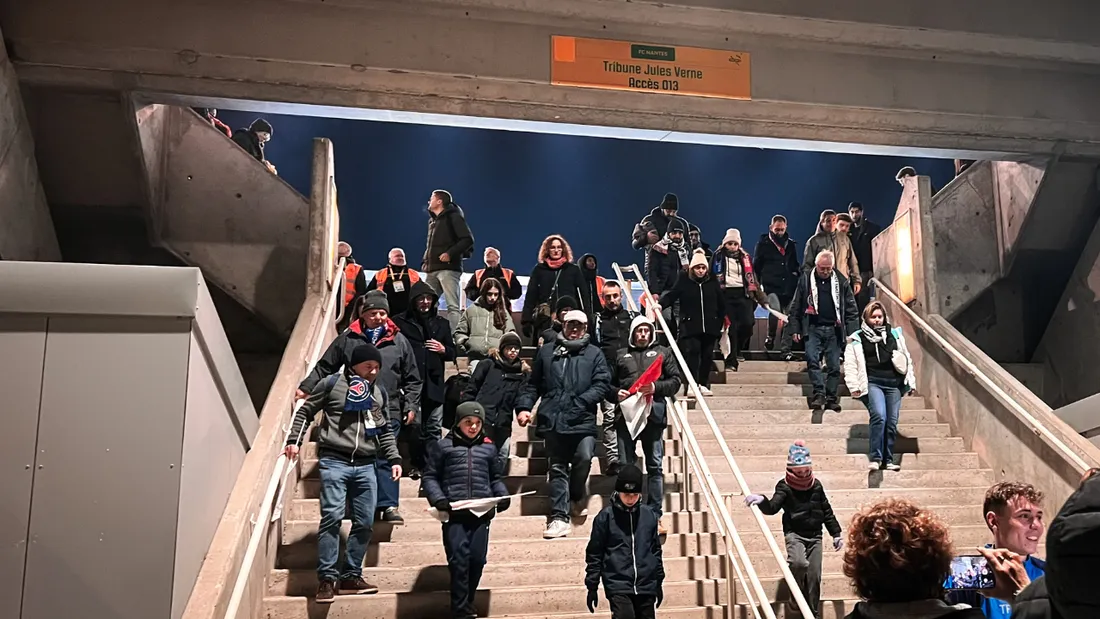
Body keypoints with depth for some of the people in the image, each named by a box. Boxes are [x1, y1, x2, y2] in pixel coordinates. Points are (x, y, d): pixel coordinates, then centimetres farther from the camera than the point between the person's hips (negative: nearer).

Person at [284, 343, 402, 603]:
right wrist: (295, 440, -3)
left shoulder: (380, 392, 15)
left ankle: (350, 575, 15)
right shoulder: (333, 383, 2)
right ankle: (327, 578, -6)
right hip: (334, 461, -5)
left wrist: (394, 458, 12)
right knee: (332, 517, -13)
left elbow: (384, 430, 21)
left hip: (365, 465, 5)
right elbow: (305, 410, 7)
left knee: (365, 522, 4)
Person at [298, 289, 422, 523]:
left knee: (385, 459, -4)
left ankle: (389, 506, 0)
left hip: (388, 411, -1)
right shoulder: (347, 339, 6)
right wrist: (306, 388, 6)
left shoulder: (399, 341, 8)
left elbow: (412, 379, 12)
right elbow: (325, 367, 13)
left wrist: (411, 406, 6)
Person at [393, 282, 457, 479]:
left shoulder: (441, 323, 18)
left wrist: (443, 349, -1)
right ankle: (417, 465, 10)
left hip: (434, 383, 3)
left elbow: (453, 353, 20)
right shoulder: (401, 322, 4)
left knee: (434, 429, 3)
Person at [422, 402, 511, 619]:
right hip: (454, 513, -3)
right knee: (459, 558, -9)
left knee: (477, 559, 2)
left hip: (481, 513, 3)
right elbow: (430, 477, 7)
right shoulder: (443, 446, 8)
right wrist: (438, 499, -9)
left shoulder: (489, 448, 17)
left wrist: (503, 495, 5)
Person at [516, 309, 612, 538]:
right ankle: (559, 517, 7)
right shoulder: (546, 352, 16)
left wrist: (581, 401, -13)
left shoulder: (594, 354, 10)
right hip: (553, 419, 2)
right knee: (557, 468, 3)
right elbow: (533, 384, 18)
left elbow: (603, 384, 0)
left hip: (582, 420, -2)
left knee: (584, 458, -16)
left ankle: (577, 495, 15)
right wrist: (524, 406, 3)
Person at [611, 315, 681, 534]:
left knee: (655, 466, 0)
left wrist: (656, 387, -10)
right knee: (625, 465, 2)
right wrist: (616, 393, -4)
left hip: (653, 415, -1)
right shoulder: (621, 356, 20)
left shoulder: (662, 353, 16)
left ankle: (655, 515, 5)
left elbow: (675, 381, 8)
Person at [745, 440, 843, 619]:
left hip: (815, 536, 4)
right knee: (799, 563, -30)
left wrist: (836, 534, 12)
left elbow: (827, 512, 14)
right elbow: (772, 507, -20)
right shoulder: (784, 486, -7)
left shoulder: (816, 485, 6)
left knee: (814, 576, 3)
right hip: (794, 534, -4)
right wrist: (762, 501, -42)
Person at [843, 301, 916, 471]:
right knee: (879, 416, -22)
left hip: (894, 384, 4)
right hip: (873, 383, -4)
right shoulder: (857, 339, 4)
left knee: (892, 423, 2)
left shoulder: (895, 334, 16)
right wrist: (854, 386, -7)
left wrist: (911, 382, 15)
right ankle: (875, 457, -16)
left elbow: (906, 359, 19)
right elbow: (850, 365, 1)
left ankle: (888, 459, 13)